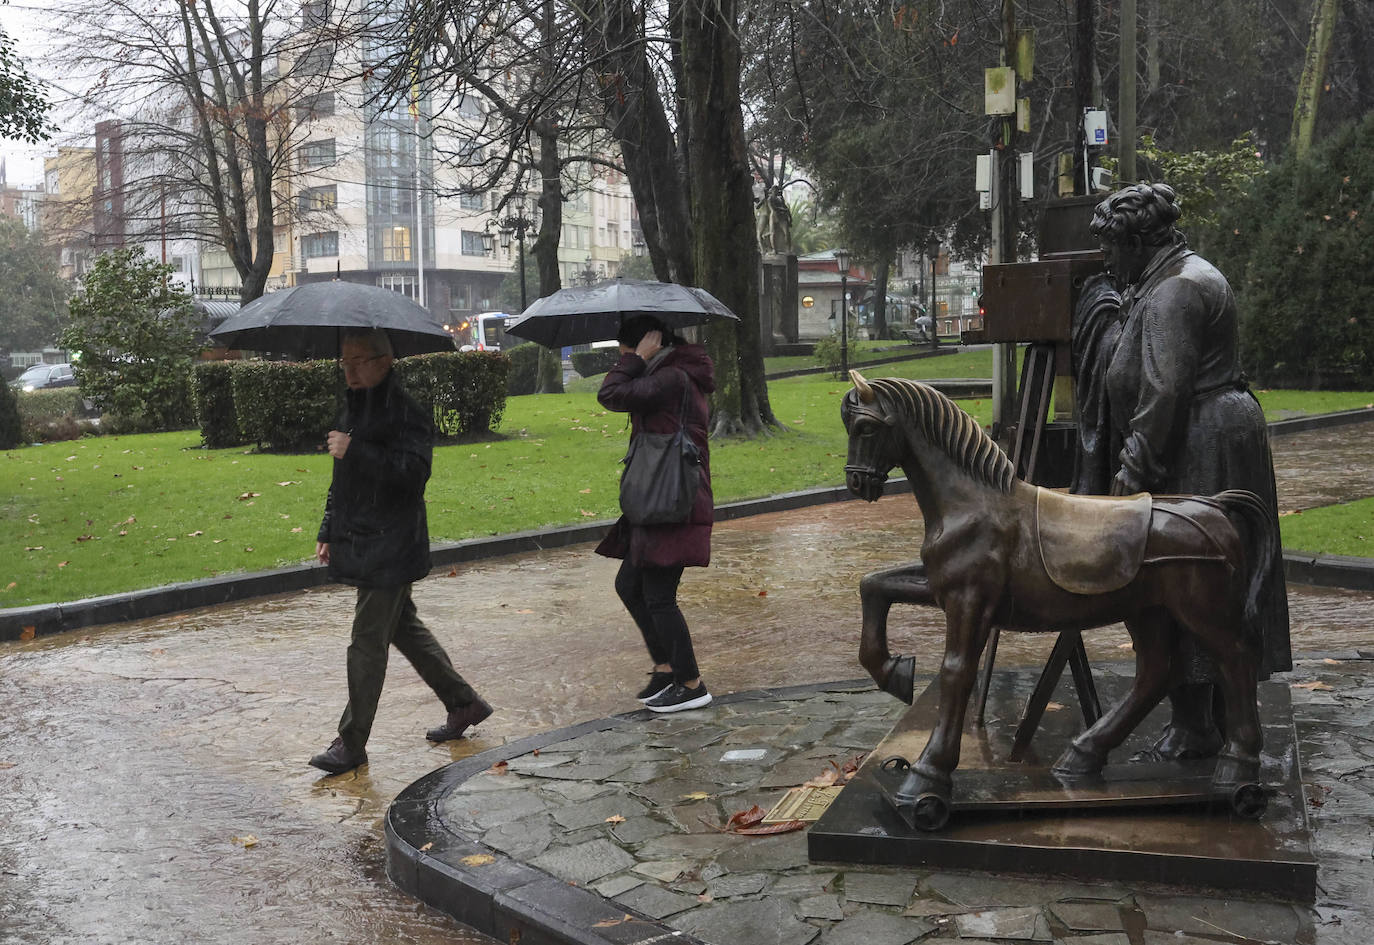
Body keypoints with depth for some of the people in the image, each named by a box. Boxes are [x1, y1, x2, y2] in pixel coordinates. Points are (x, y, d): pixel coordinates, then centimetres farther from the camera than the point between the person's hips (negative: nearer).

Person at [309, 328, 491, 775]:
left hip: (387, 549, -10)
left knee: (367, 642, -3)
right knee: (405, 628, 17)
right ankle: (464, 702, 29)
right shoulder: (353, 407, 15)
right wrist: (328, 532, 23)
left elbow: (414, 472, -27)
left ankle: (352, 742, 7)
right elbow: (341, 481, 24)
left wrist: (354, 451, -30)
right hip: (358, 544, 10)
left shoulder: (406, 412, -14)